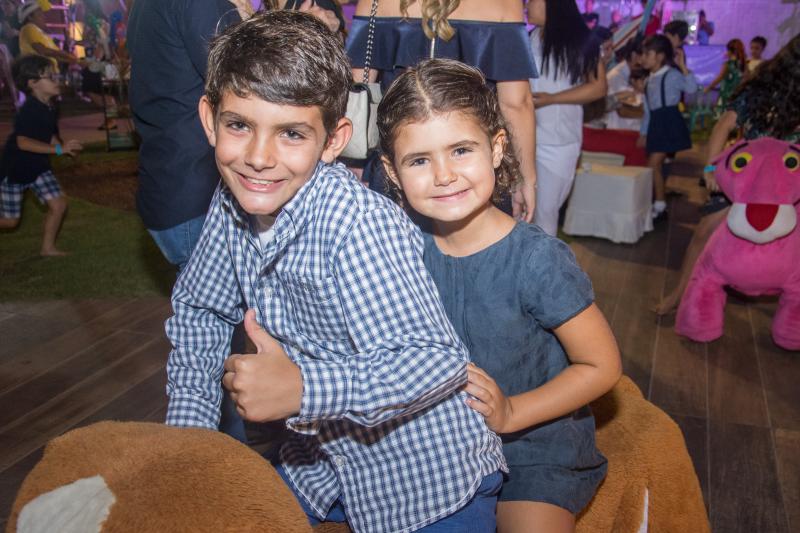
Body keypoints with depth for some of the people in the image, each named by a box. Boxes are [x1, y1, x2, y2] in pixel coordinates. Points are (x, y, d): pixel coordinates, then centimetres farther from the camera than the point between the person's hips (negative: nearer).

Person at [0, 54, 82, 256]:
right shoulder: (28, 110, -25)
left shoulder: (49, 109, -1)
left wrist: (65, 147, -10)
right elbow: (22, 142, -33)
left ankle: (47, 247, 13)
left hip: (38, 166, 7)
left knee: (59, 204, -2)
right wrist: (59, 149, -36)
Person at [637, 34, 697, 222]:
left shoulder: (672, 74, -8)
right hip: (656, 124, 9)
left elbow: (691, 88, -26)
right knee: (654, 165, 9)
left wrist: (682, 66, -28)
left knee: (653, 164, -13)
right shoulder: (650, 79, 17)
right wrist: (643, 133, 18)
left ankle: (659, 206, -6)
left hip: (669, 122, -9)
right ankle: (659, 205, 18)